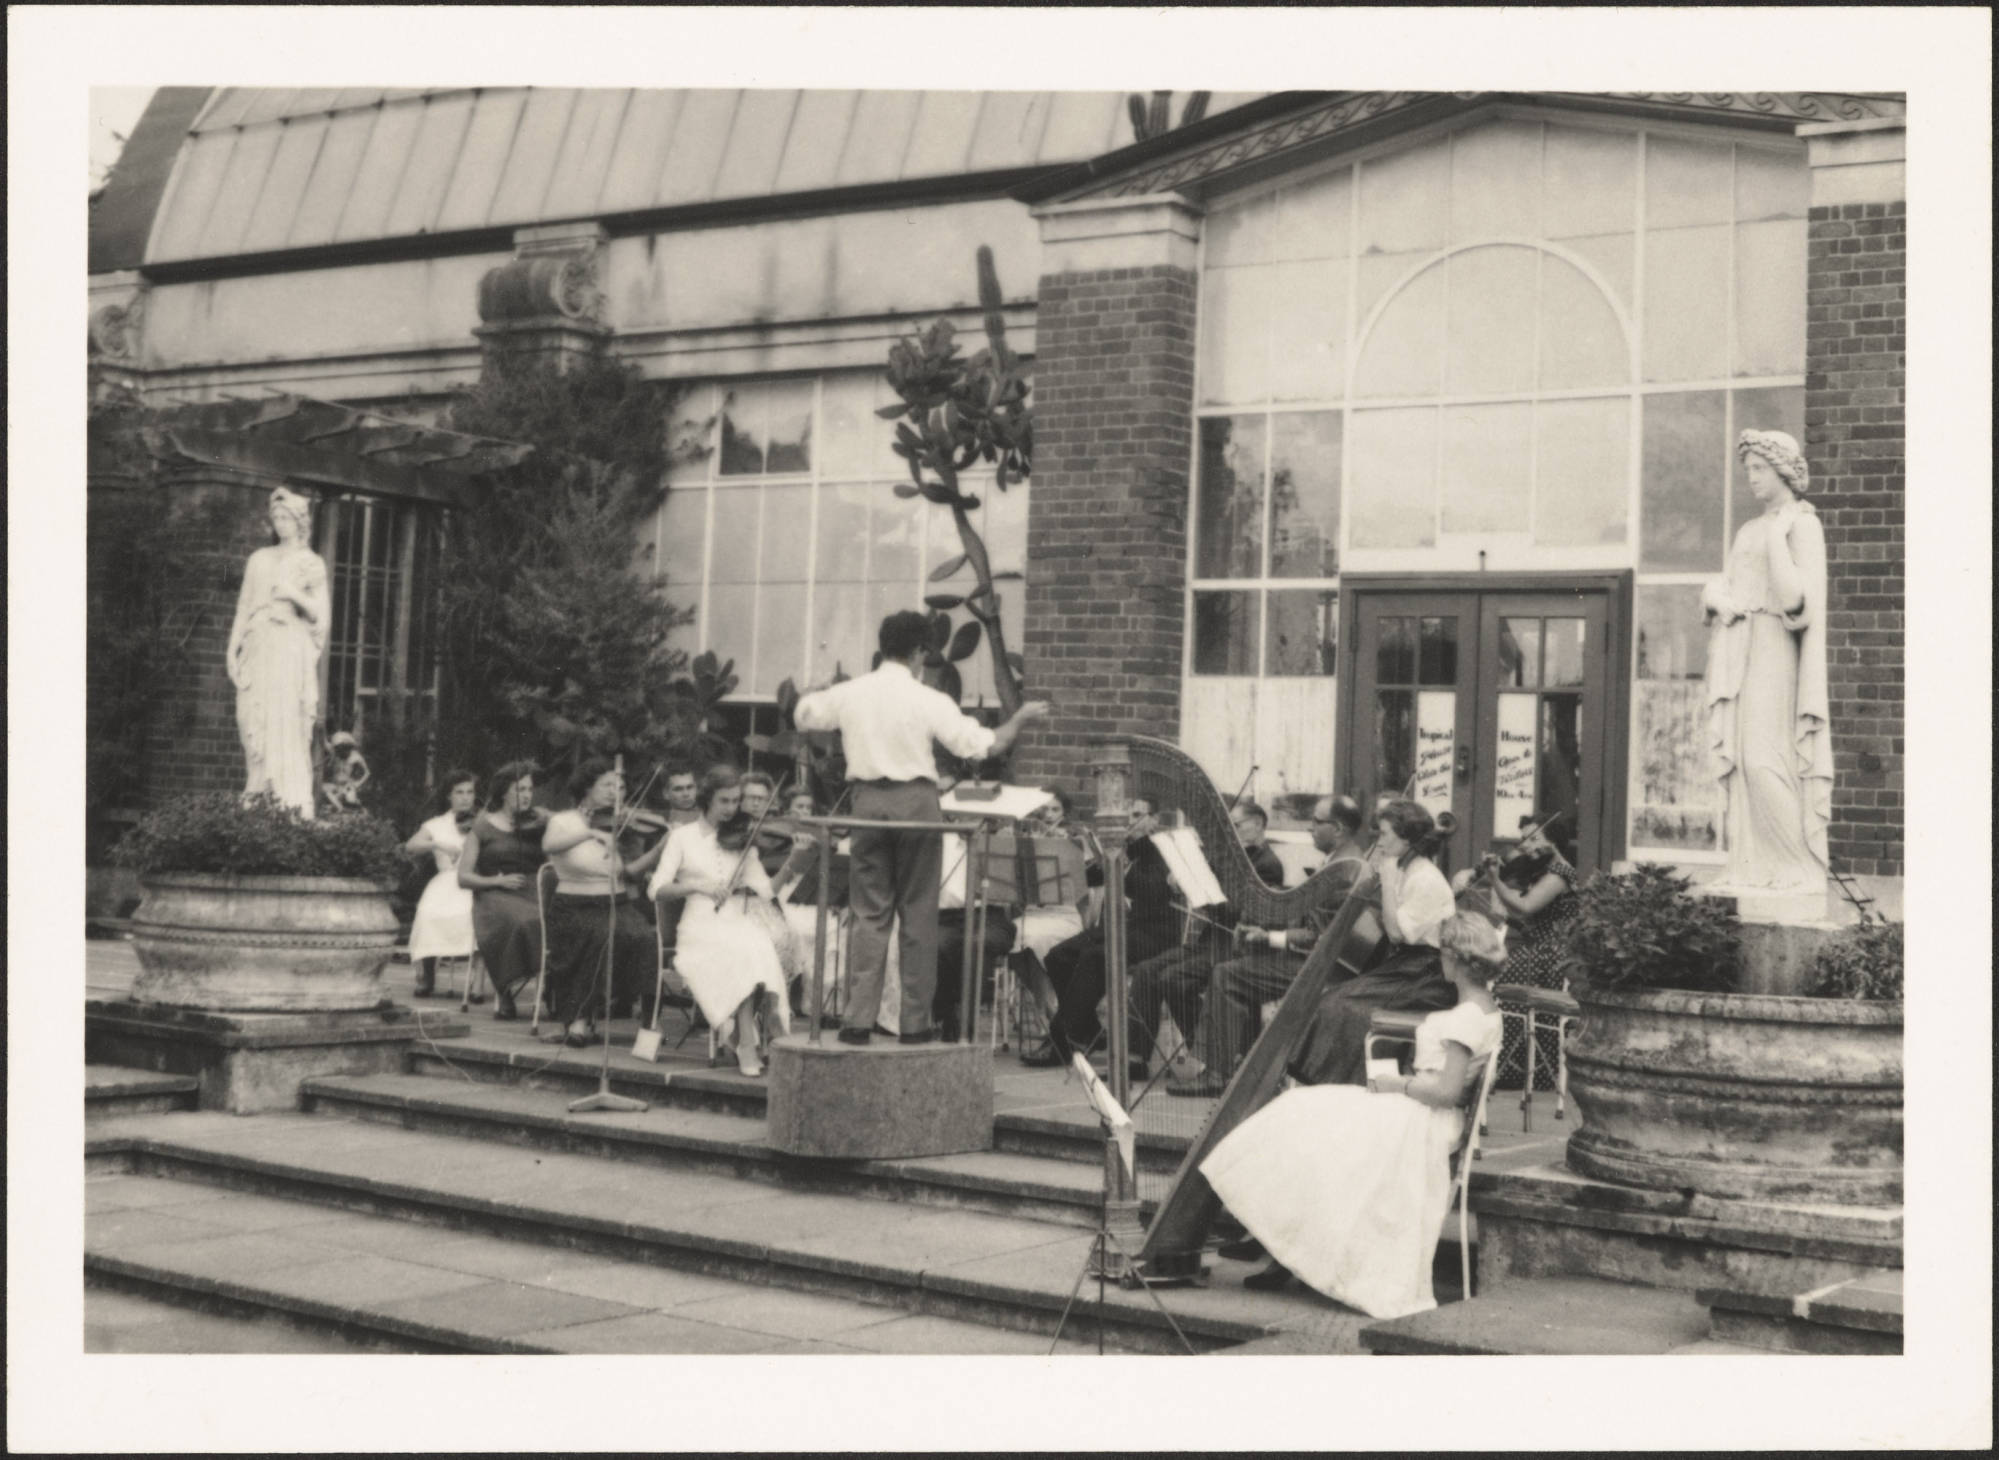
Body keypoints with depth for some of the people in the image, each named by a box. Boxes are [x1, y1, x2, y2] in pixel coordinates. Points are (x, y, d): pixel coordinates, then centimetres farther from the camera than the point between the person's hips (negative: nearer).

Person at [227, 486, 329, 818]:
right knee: (253, 725, -2)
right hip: (257, 648, 4)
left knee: (286, 725, -12)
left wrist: (294, 594, -14)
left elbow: (320, 614, 2)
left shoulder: (311, 563, 7)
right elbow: (244, 606, 16)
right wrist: (233, 648, 8)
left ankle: (293, 804, -14)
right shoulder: (259, 559, 17)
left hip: (290, 650, -4)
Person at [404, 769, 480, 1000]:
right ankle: (426, 978, -16)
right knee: (429, 912, -31)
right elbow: (411, 847, 1)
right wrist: (438, 844, -15)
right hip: (447, 883, 1)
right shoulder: (436, 825, 17)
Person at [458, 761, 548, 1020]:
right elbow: (464, 877, 5)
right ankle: (503, 993, -16)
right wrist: (499, 881, -10)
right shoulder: (482, 828, 9)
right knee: (523, 922, -37)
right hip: (495, 898, -2)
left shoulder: (538, 825, 16)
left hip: (533, 893, 2)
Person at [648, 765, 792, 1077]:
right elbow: (657, 890, 0)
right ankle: (747, 1040, -27)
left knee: (757, 945, -33)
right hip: (700, 928, -2)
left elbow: (765, 891, 6)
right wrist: (696, 885, -14)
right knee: (742, 950, -33)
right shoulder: (684, 837, 10)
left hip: (739, 925, 2)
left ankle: (744, 1040, -28)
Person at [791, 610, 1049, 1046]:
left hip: (867, 801, 3)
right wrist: (1020, 719, 8)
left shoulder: (848, 694, 3)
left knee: (869, 912, 8)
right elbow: (984, 746, -7)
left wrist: (819, 695, 39)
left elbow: (802, 715, 20)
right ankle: (914, 1022, 7)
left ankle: (859, 1018, 2)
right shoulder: (929, 701, -8)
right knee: (918, 915, 5)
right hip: (915, 801, -3)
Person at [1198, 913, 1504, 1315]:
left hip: (1420, 1121, -10)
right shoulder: (1484, 1005, 12)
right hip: (1421, 1117, 10)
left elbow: (1447, 1091, -24)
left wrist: (1396, 1084, -12)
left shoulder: (1466, 1017, -19)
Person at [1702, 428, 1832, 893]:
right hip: (1739, 655, 8)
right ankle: (1752, 867, 2)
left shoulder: (1802, 525, -3)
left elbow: (1793, 596, -15)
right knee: (1739, 760, 1)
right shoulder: (1749, 531, 21)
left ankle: (1803, 869, -9)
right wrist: (1718, 597, -5)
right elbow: (1715, 590, 17)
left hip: (1775, 652, -8)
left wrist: (1776, 536, -13)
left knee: (1765, 761, -14)